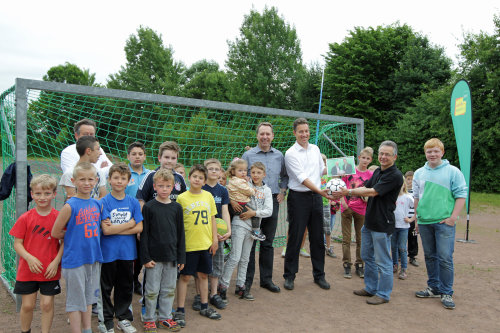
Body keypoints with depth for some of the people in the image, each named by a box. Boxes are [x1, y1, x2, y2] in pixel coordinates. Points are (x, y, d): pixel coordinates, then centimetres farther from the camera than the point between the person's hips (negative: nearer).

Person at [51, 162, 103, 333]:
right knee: (76, 301, 5)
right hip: (74, 259, -6)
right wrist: (74, 236, 1)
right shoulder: (70, 206, -13)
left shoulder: (97, 204, 4)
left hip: (94, 258, 6)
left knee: (89, 297, 17)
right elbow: (55, 233, -8)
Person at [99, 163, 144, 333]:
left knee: (126, 286, 14)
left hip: (127, 252, 3)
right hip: (108, 252, -3)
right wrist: (130, 223, -9)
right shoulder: (104, 202, -7)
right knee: (106, 287, 7)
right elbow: (106, 230, -15)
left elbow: (139, 228, -4)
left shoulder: (133, 202, 2)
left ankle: (123, 318, 30)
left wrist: (116, 228, -13)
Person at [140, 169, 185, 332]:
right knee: (152, 290, 6)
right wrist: (145, 257, -9)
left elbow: (181, 233, 7)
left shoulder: (176, 207, 3)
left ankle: (165, 317, 26)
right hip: (154, 256, -3)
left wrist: (181, 257, 5)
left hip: (171, 256, 3)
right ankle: (149, 319, 22)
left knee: (169, 289, 12)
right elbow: (144, 234, -5)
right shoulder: (149, 207, -5)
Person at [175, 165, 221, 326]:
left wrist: (215, 239, 6)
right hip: (188, 244, -4)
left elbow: (212, 219, 9)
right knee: (185, 277, 4)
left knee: (203, 275, 15)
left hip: (205, 244, 4)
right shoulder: (182, 198, -7)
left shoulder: (208, 196, 4)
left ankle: (204, 306, 30)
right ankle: (180, 311, 15)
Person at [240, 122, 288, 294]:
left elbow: (285, 176, 22)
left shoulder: (279, 155, 8)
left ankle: (266, 279, 22)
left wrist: (282, 192, 8)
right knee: (250, 242, 2)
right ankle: (247, 280, 13)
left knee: (268, 243, 11)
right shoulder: (248, 155, -2)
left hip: (272, 202, 3)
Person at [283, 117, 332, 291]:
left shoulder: (315, 149, 11)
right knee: (295, 237, 1)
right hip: (299, 197, -5)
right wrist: (320, 191, -26)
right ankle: (289, 276, 14)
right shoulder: (291, 153, -9)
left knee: (317, 237, 10)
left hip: (316, 197, 5)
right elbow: (302, 178, -18)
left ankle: (319, 275, 23)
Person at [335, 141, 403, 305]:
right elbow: (365, 188, 8)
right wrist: (346, 192, -9)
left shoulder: (395, 175, -16)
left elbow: (373, 192, -21)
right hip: (369, 222, 9)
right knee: (367, 256, 18)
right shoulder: (377, 172, 13)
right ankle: (371, 288, 32)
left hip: (382, 224, -9)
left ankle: (383, 294, 15)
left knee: (382, 261, 2)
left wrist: (350, 192, -18)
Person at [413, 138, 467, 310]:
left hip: (444, 222, -4)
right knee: (430, 256, 13)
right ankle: (434, 288, 25)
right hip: (424, 222, 5)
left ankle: (446, 292, 7)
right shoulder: (419, 173, 11)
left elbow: (461, 195, -4)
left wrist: (453, 217, -11)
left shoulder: (453, 171, -2)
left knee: (445, 258, -5)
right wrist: (417, 217, 12)